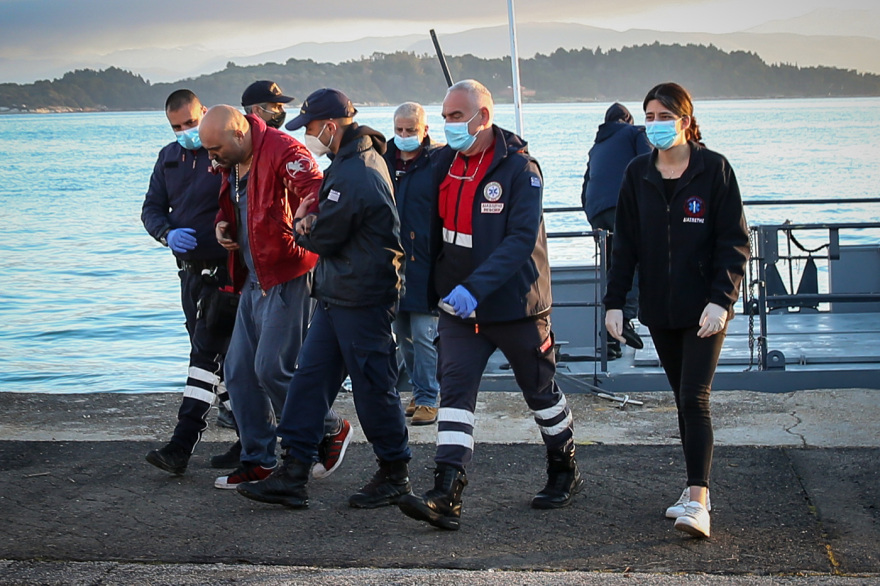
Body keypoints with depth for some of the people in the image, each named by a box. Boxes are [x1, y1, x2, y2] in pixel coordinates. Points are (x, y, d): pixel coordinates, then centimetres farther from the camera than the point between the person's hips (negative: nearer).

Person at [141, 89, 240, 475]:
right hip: (189, 269, 8)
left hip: (224, 270, -8)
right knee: (218, 355, 14)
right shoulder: (169, 157, 12)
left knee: (206, 352, -11)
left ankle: (182, 446, -13)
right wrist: (168, 233, -9)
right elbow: (152, 208, 11)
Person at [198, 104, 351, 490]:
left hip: (288, 278, -9)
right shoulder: (230, 163, 12)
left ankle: (331, 431, 11)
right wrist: (222, 224, 7)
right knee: (239, 372, 8)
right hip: (253, 281, 9)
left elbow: (317, 195, -27)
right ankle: (258, 460, 18)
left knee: (272, 369, -11)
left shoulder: (281, 151, -16)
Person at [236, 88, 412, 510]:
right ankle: (292, 476, 9)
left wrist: (302, 225, 5)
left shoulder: (354, 176, -22)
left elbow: (322, 239, -16)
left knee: (373, 386, 1)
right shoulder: (363, 158, 12)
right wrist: (311, 221, 1)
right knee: (309, 377, 8)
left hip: (362, 300, -11)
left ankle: (395, 474, 16)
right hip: (336, 296, 11)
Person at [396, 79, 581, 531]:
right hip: (458, 304, 5)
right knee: (454, 392, -8)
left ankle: (565, 472, 34)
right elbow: (439, 227, 17)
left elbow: (522, 239, -23)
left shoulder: (519, 167, -15)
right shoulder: (446, 162, 5)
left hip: (515, 303, -5)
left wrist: (476, 286, -32)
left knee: (540, 390, 12)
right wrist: (443, 286, 6)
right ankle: (446, 498, -15)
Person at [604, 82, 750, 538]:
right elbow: (625, 243, 8)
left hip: (704, 309, -4)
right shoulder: (638, 174, 5)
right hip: (659, 311, 4)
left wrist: (720, 300, -17)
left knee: (694, 399, -13)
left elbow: (735, 241, -7)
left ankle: (697, 502, -15)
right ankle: (696, 490, 21)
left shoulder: (714, 170, -6)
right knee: (683, 399, 11)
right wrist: (614, 301, 2)